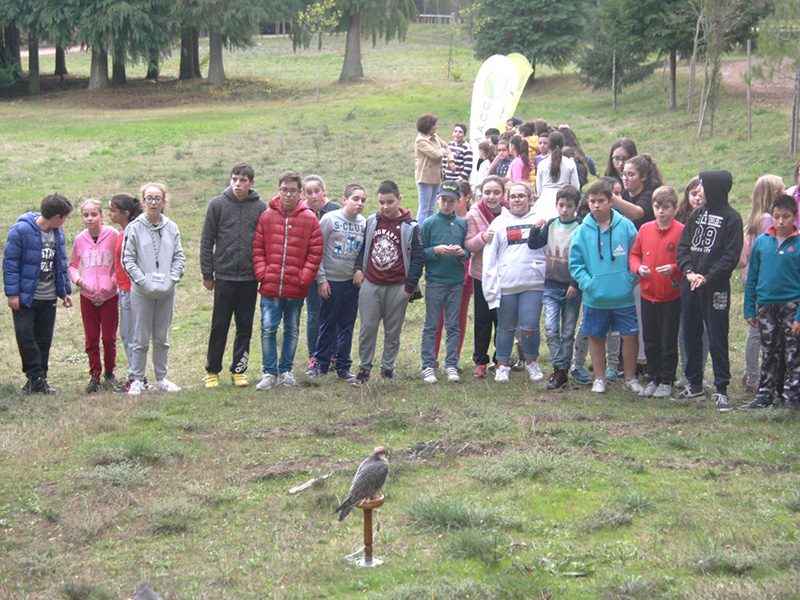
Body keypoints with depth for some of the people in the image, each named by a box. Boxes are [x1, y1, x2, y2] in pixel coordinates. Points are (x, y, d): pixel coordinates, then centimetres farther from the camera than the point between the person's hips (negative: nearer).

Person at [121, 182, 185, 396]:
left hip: (167, 291, 3)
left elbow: (179, 256, 10)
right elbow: (127, 259, -5)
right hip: (142, 292, -3)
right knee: (141, 339, 0)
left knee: (162, 338, 11)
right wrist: (143, 280, -12)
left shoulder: (171, 228, 6)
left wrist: (172, 278, -5)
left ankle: (161, 378, 19)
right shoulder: (135, 228, -5)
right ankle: (137, 380, 8)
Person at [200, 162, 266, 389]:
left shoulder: (260, 207, 3)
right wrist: (207, 274, 0)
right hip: (224, 276, -1)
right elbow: (206, 241, 3)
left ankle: (238, 370, 18)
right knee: (219, 325, 3)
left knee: (245, 326, 7)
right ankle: (212, 370, 13)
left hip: (250, 277, 1)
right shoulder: (218, 204, -1)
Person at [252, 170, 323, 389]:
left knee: (292, 330, 10)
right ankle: (270, 373, 6)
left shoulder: (309, 219, 1)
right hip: (270, 287, 0)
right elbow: (257, 249, 5)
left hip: (296, 288, 0)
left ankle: (285, 371, 22)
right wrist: (262, 273, -6)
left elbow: (315, 252, 1)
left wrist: (305, 278, -7)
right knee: (268, 329, -3)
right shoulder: (266, 216, 3)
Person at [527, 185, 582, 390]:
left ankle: (563, 369, 12)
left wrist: (575, 284, -12)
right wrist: (536, 229, -10)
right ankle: (559, 369, -7)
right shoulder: (550, 225, 6)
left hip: (571, 288, -3)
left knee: (568, 332, 5)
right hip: (551, 286, 3)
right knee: (551, 328, -9)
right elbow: (533, 245, 8)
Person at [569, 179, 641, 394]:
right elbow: (575, 263, 3)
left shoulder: (625, 226, -3)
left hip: (623, 296, -1)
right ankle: (599, 378, 28)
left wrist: (631, 278, -7)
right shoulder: (582, 231, -1)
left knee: (630, 336, 2)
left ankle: (630, 378, 20)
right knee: (596, 337, 12)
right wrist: (587, 283, -10)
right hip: (595, 298, 1)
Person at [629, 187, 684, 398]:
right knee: (650, 341, 12)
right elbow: (634, 254, 13)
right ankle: (654, 378, 25)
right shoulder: (645, 229, 4)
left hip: (671, 296, -4)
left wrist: (674, 268, -23)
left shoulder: (681, 231, -9)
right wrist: (638, 268, -6)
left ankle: (667, 381, 15)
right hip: (648, 294, 4)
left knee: (668, 341, 4)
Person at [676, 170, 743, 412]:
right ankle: (694, 384, 24)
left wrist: (707, 277, -17)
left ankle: (721, 389, 1)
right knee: (691, 335, 12)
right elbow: (683, 246, 8)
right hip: (690, 284, 6)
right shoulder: (697, 213, 11)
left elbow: (731, 256, -10)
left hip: (715, 286, -6)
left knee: (717, 338, -4)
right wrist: (689, 271, -8)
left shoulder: (731, 218, -6)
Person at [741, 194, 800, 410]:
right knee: (769, 353, 13)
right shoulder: (761, 242, 3)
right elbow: (752, 278, 9)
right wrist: (749, 309, 6)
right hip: (766, 306, 3)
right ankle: (765, 395, 20)